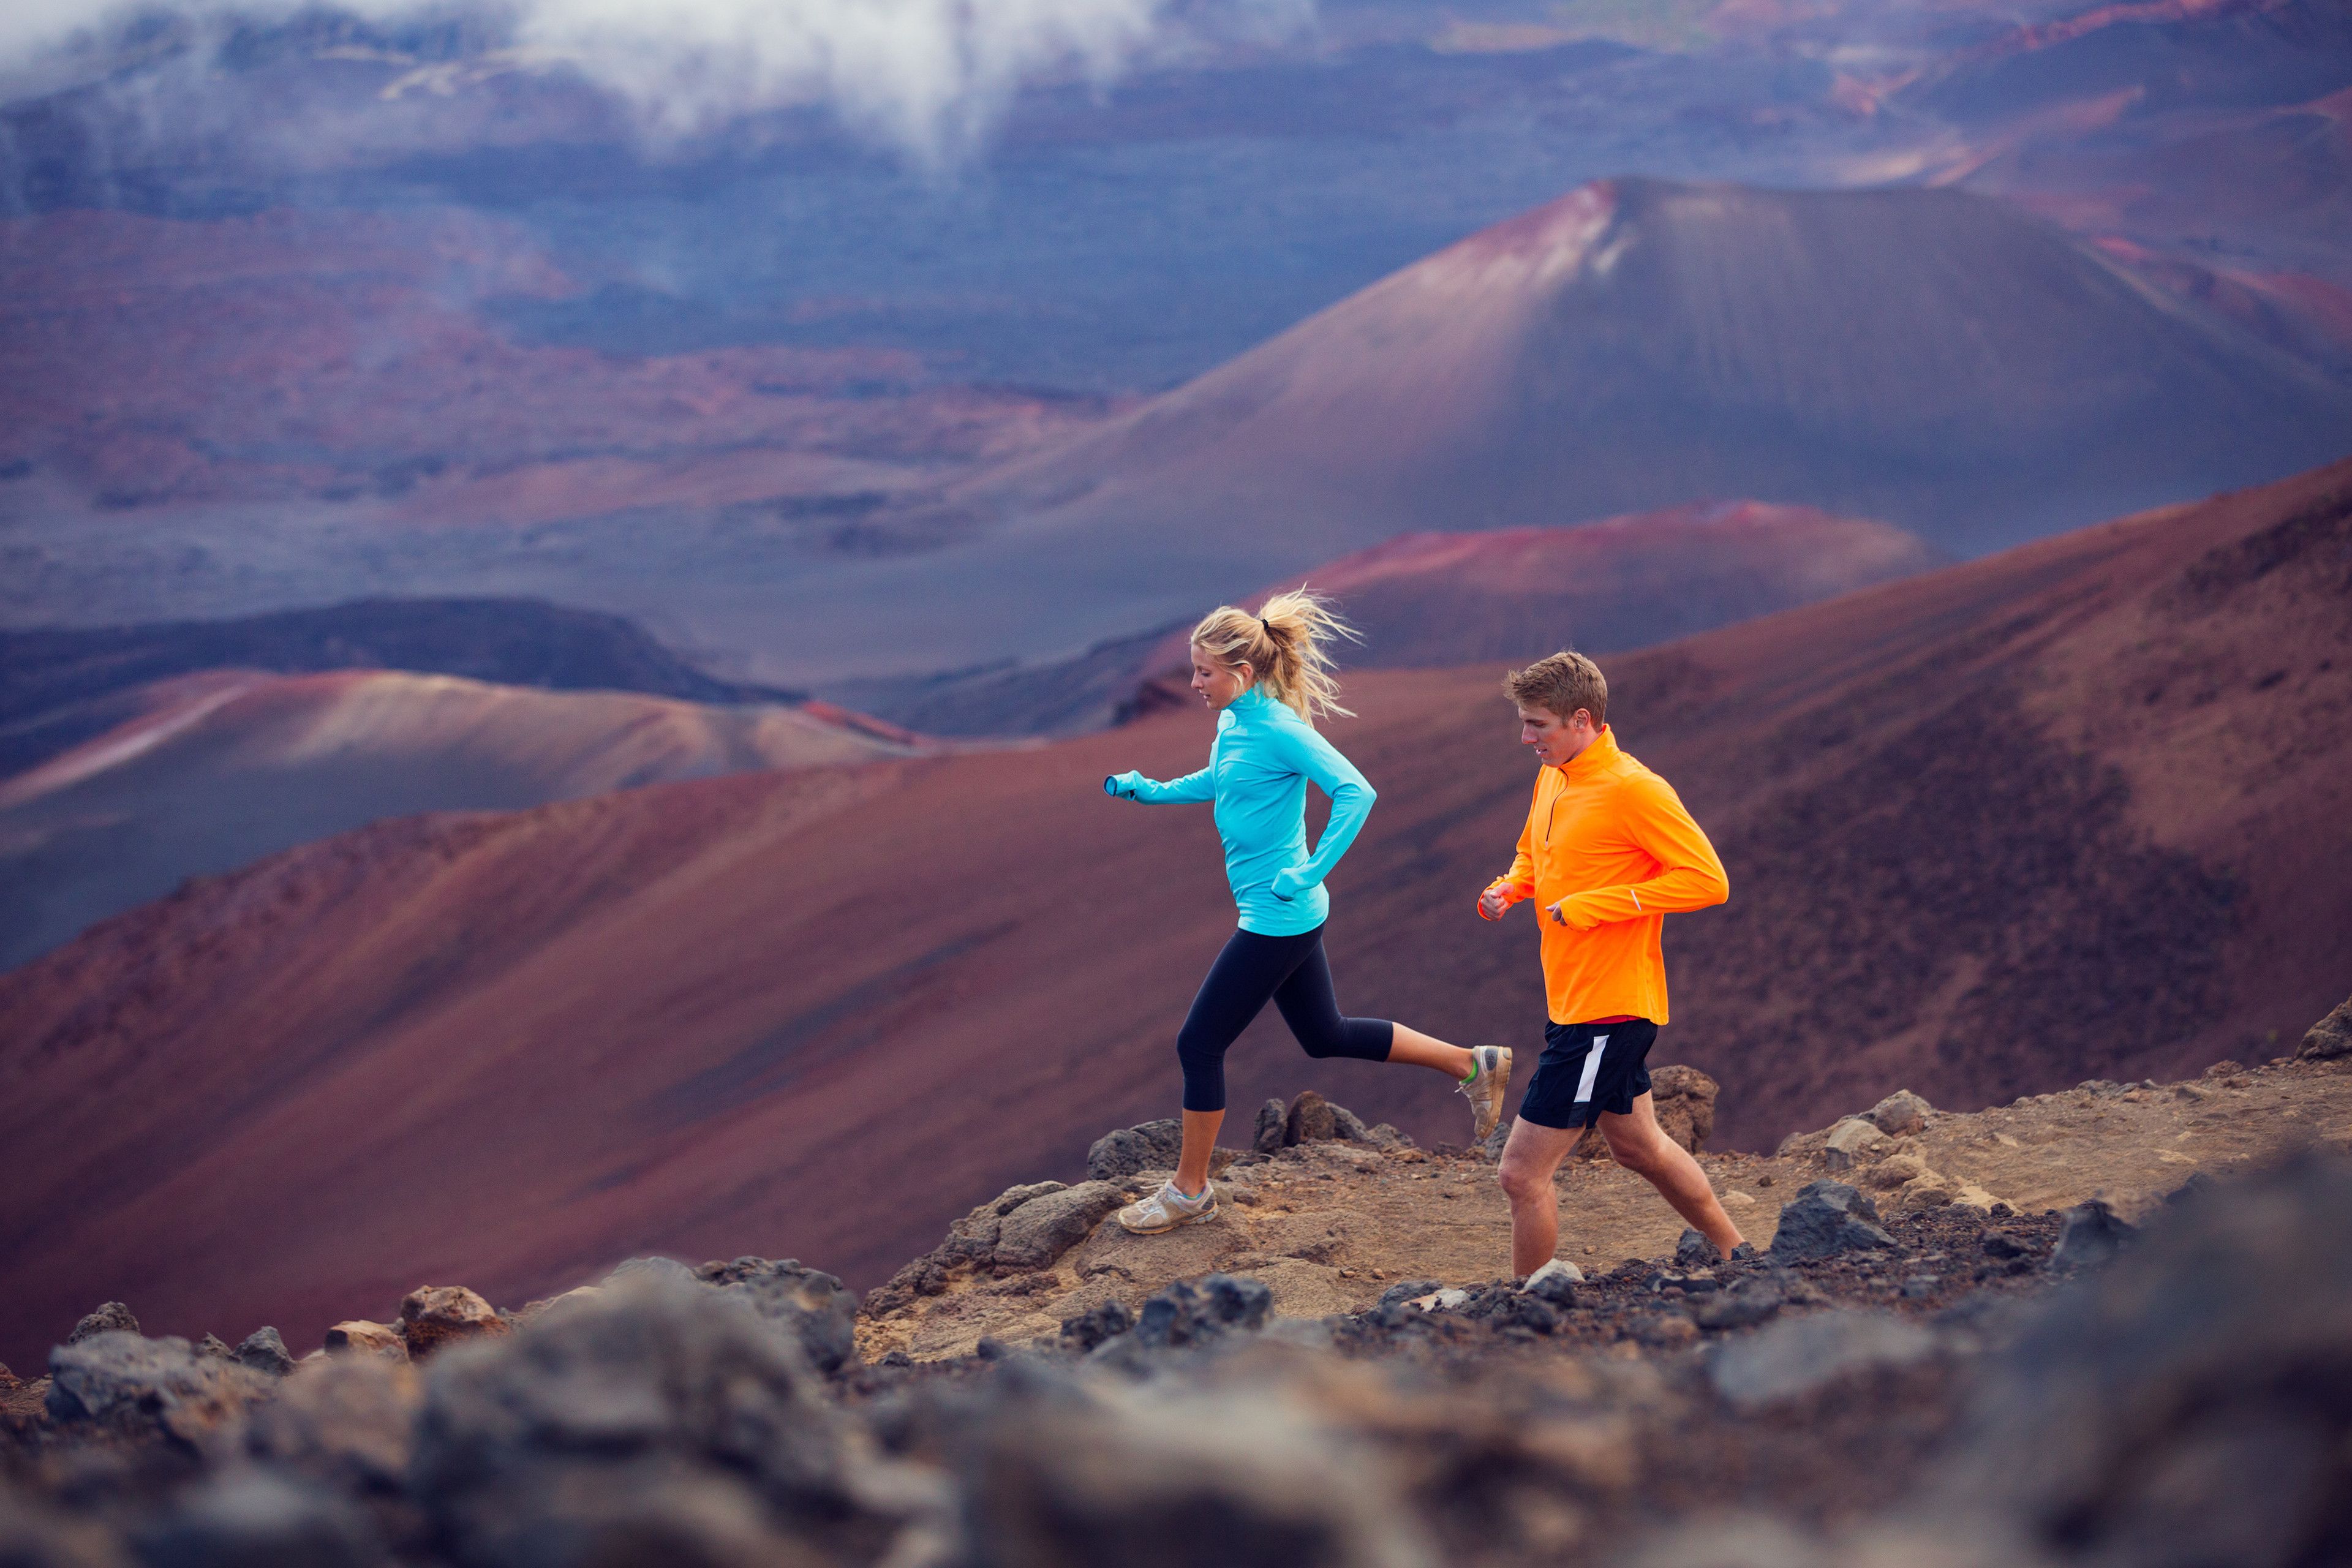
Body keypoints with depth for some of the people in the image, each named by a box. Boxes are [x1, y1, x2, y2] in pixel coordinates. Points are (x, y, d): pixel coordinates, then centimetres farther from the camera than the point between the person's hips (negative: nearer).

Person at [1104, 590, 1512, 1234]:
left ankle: (1189, 1191, 12)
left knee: (1199, 1044, -2)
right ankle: (1471, 1065, 29)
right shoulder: (1232, 721, 6)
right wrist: (1152, 790, 17)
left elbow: (1354, 792, -30)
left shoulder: (1278, 730, -21)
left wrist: (1309, 873, -33)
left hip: (1279, 915, -10)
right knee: (1326, 1036, 21)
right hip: (1285, 915, 10)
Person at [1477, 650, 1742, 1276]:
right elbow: (1534, 856, 27)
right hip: (1573, 1004, 10)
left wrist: (1590, 906, -22)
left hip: (1606, 1011, -10)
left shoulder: (1633, 790, -18)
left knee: (1523, 1171, -8)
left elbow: (1707, 880, -21)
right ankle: (1738, 1257, 40)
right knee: (1639, 1146, 24)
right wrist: (1508, 888, 2)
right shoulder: (1553, 779, 8)